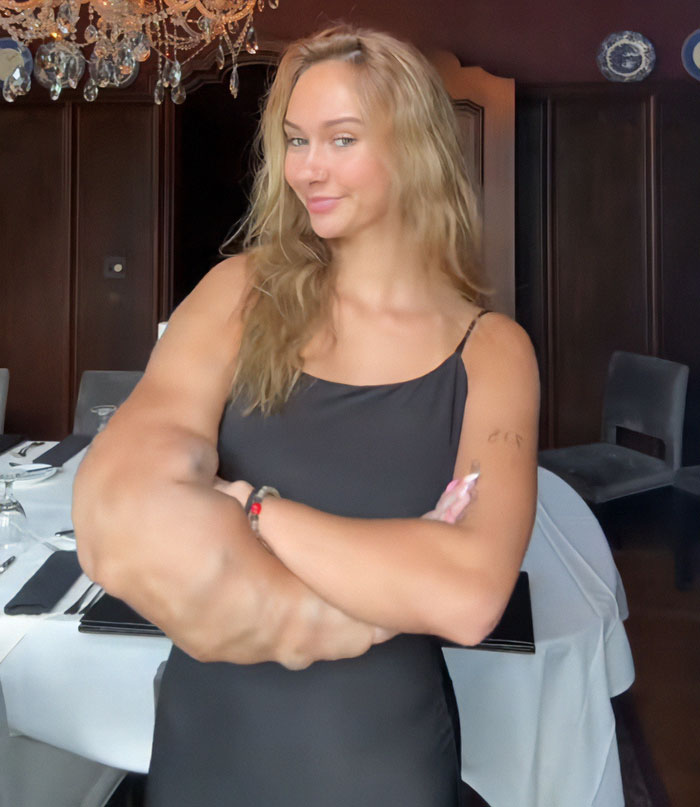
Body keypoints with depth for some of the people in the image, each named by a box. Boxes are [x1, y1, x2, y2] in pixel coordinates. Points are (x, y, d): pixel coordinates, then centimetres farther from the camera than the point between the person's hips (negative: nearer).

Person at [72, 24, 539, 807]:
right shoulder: (242, 292, -7)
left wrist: (242, 506, -22)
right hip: (206, 741, 2)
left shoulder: (489, 350, -8)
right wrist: (368, 605, -19)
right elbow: (119, 507, -21)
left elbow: (469, 596, -23)